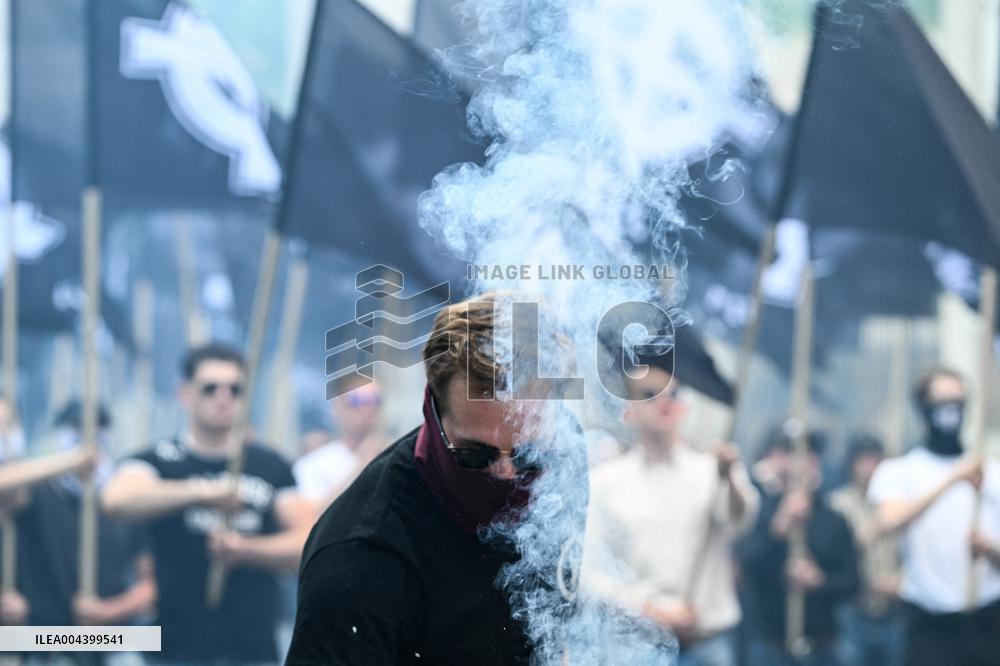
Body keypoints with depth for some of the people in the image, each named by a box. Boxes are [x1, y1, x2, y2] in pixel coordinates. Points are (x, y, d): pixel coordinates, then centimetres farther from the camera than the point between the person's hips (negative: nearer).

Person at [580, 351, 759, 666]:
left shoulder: (712, 469, 6)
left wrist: (729, 478, -37)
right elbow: (593, 568, 2)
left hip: (708, 639, 0)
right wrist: (651, 608, -11)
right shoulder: (604, 483, 6)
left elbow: (739, 519, -14)